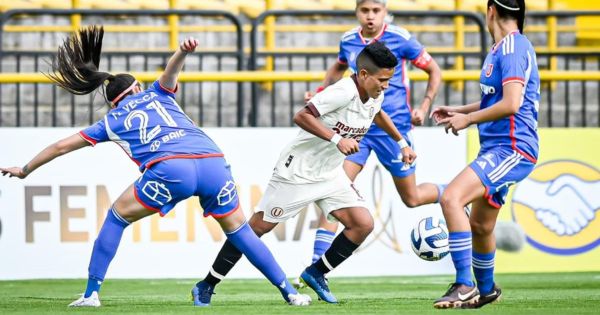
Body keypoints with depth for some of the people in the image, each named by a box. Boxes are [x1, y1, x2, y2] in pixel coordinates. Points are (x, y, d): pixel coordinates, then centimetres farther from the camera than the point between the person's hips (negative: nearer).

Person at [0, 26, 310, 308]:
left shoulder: (111, 122, 28)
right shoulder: (156, 94, 32)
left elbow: (61, 146, 34)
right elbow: (170, 70, 10)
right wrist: (183, 52, -12)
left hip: (170, 169, -2)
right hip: (213, 162, 2)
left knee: (116, 218, 18)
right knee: (238, 230, 18)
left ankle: (91, 294, 13)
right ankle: (290, 293, 15)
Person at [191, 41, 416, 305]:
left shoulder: (375, 96, 0)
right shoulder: (345, 92, -26)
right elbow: (301, 117, -30)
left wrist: (402, 143, 28)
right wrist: (337, 139, -36)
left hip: (330, 174, 8)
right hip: (297, 171, -8)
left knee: (363, 224, -7)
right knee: (257, 227, -3)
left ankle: (316, 273, 10)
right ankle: (207, 285, 7)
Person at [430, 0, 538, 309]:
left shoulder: (513, 48, -15)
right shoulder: (502, 48, 16)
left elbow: (510, 104, -25)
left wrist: (467, 120, -14)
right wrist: (459, 110, 23)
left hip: (511, 149, -10)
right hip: (498, 147, 10)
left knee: (451, 198, -26)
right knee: (479, 225, 21)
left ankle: (465, 285, -26)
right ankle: (486, 290, 42)